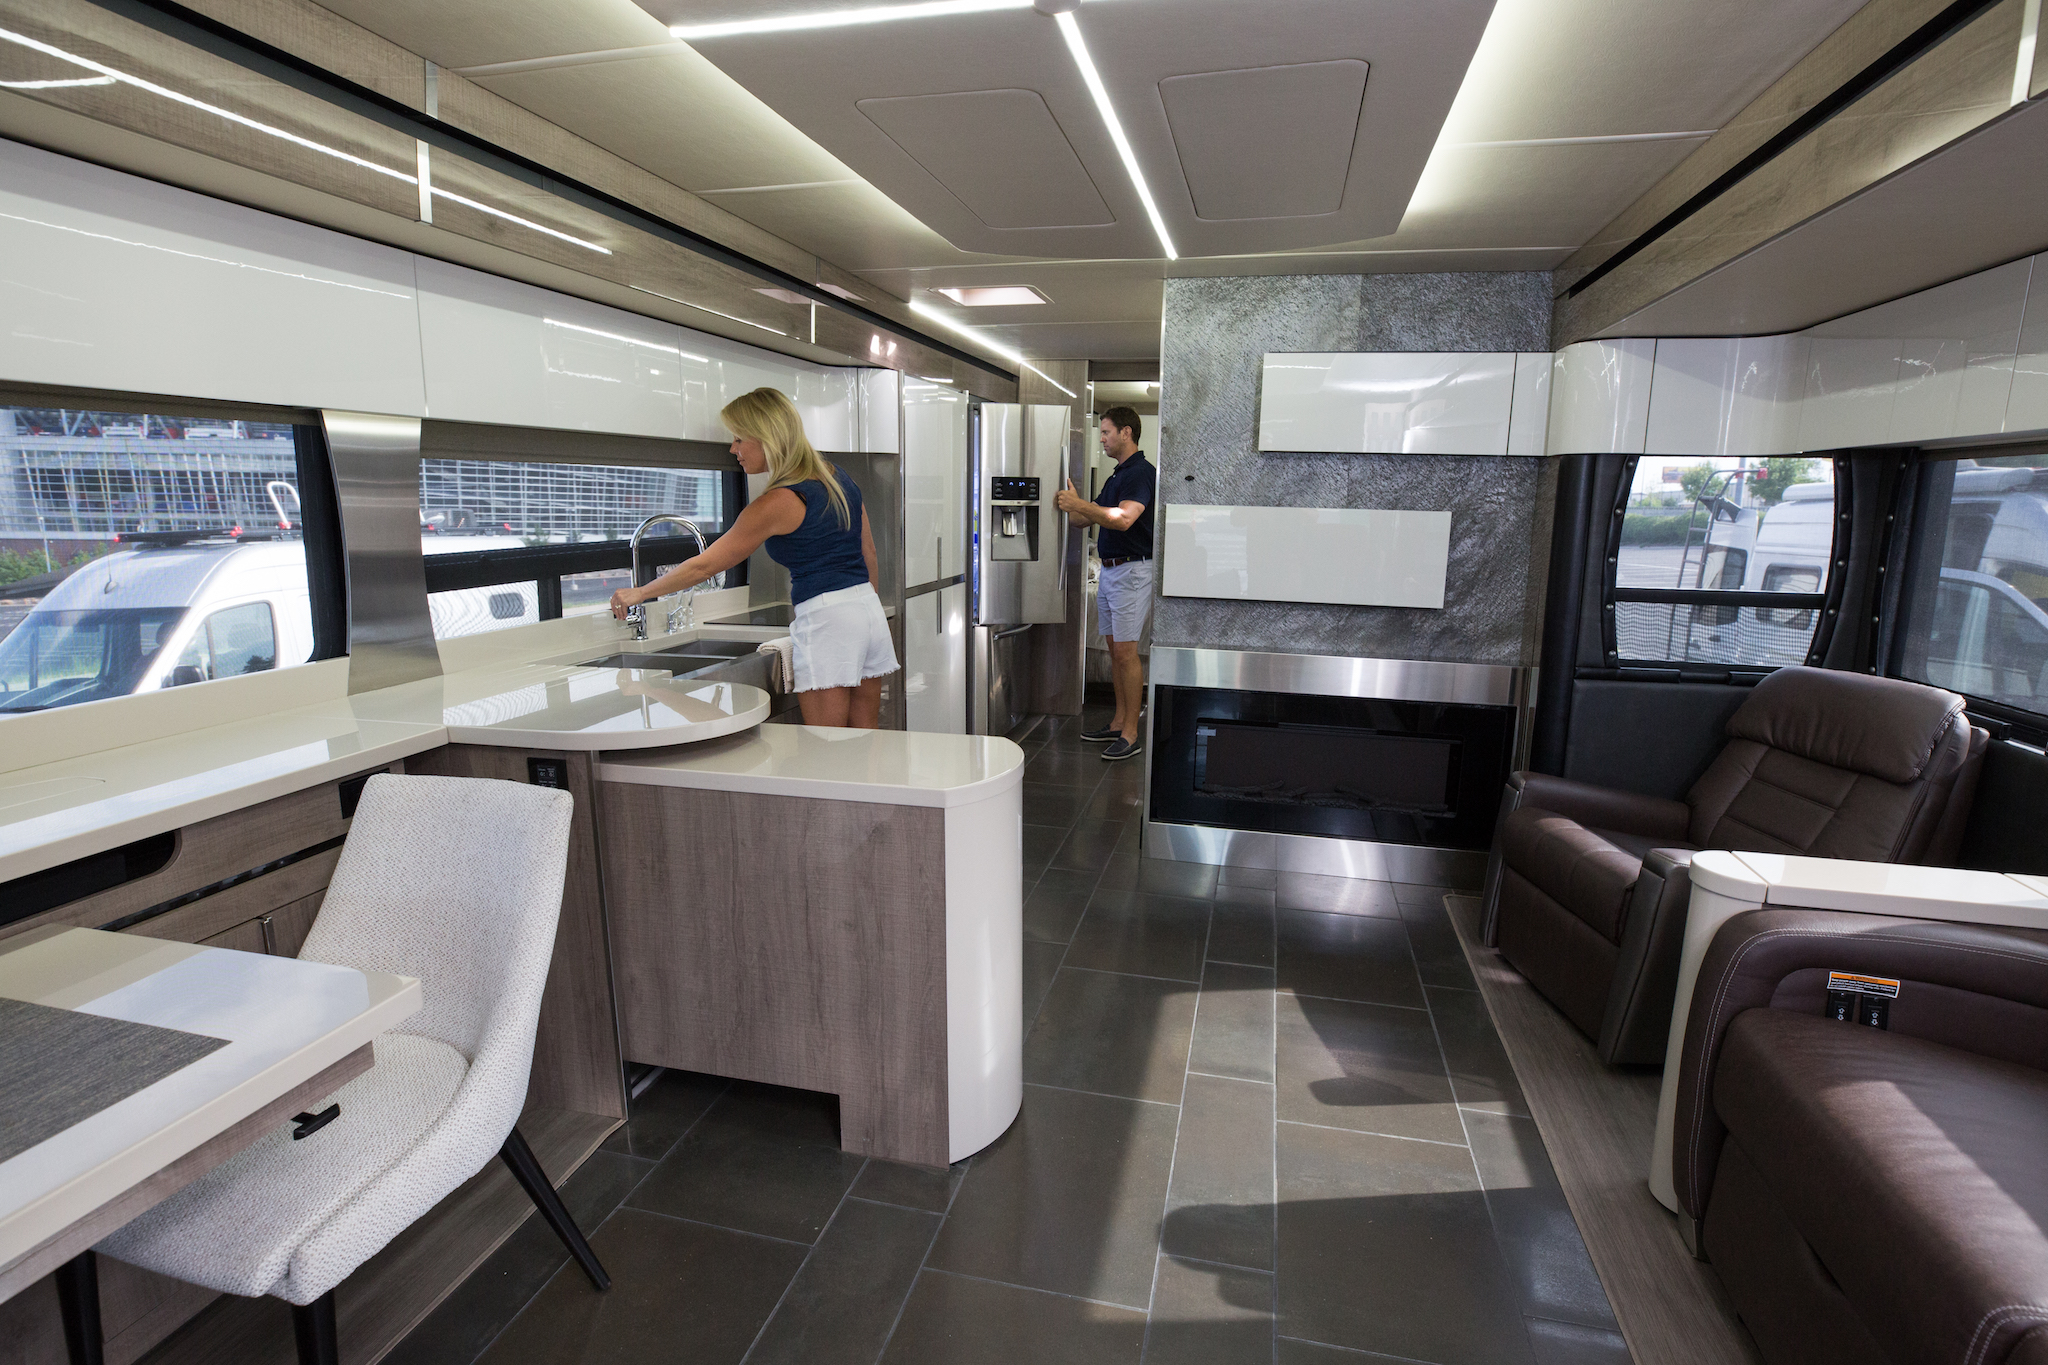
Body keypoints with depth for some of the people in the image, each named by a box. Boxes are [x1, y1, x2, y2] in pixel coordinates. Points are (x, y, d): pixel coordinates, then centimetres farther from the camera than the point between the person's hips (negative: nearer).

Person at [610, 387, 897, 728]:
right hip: (868, 608, 8)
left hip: (825, 618, -8)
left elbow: (704, 566, -4)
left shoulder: (778, 503, -11)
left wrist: (639, 593, 8)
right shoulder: (837, 476, 11)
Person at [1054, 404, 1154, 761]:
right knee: (1115, 649, 12)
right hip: (1109, 570, 10)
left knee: (1126, 651, -9)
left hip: (1131, 571, -10)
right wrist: (1069, 508, 0)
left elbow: (1123, 518, -29)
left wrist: (1079, 503, -26)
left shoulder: (1142, 472, -13)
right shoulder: (1117, 475, 18)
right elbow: (1086, 519, 20)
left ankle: (1131, 734, -4)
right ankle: (1119, 722, 20)